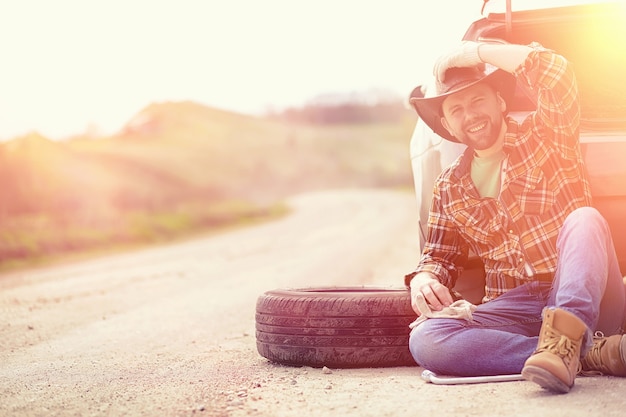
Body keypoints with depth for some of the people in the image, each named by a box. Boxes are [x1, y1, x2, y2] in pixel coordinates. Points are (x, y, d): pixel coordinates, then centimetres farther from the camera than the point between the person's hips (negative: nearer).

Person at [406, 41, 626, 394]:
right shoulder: (450, 188, 15)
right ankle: (590, 353, -31)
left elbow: (557, 73, -13)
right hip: (515, 307, 3)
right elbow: (440, 256, 21)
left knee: (585, 218, -32)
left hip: (582, 296, -3)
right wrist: (424, 279, -5)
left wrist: (475, 52, -5)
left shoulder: (544, 137, 5)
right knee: (424, 340, -27)